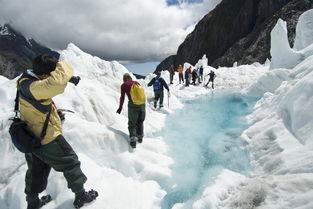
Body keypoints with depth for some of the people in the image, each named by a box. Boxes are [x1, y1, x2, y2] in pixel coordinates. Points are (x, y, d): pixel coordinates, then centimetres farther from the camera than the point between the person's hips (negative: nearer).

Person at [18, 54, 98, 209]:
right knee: (70, 163, 9)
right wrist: (64, 67, -28)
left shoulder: (28, 81, -1)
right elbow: (56, 83, -48)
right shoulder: (32, 87, -31)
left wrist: (69, 78, 2)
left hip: (31, 138, 9)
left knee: (36, 171, 24)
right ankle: (81, 196, 26)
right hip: (47, 138, -9)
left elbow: (52, 79, 16)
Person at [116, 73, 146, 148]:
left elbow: (122, 97, 3)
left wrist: (120, 108, 12)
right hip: (142, 104, 4)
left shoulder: (124, 85, 5)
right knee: (140, 122, 20)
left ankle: (133, 139, -3)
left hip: (133, 104, -4)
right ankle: (140, 137, 30)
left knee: (132, 123, 8)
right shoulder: (137, 83, 16)